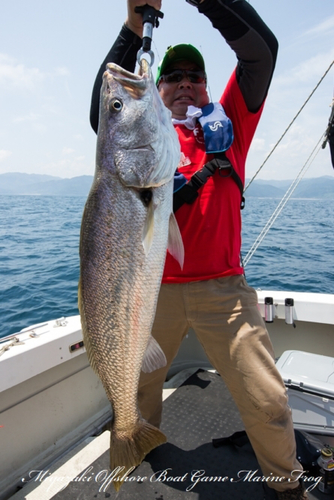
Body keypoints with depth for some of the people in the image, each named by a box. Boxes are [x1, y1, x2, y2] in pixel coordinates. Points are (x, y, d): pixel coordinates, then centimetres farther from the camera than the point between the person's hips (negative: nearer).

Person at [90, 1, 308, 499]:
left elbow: (261, 49, 3)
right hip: (154, 287, 2)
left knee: (266, 400, 1)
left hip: (223, 288, 0)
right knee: (137, 388, 16)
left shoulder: (228, 124, 12)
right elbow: (104, 110, -7)